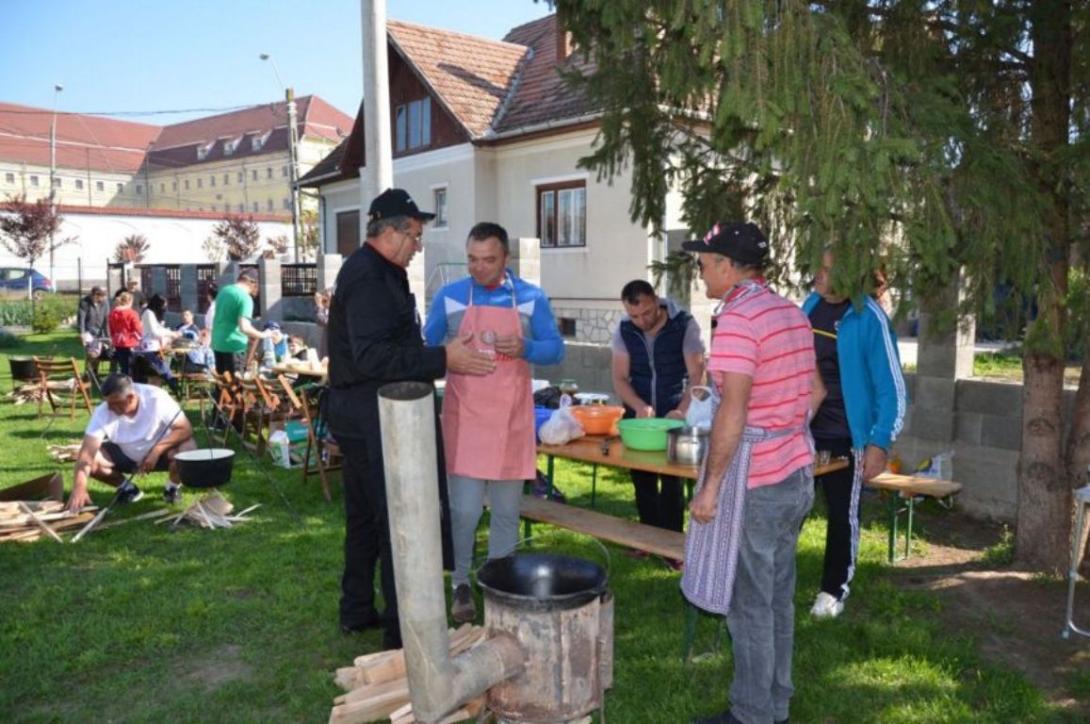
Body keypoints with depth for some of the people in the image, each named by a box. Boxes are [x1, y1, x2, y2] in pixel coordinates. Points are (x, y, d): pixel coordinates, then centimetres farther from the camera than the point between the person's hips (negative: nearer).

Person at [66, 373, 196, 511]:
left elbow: (185, 429, -27)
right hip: (126, 455, 3)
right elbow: (87, 452, -27)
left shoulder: (157, 399, -29)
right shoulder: (103, 412, -23)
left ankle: (172, 487, -2)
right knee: (92, 461, -22)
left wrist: (157, 450, -39)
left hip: (160, 453, -3)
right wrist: (79, 487, -40)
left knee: (188, 450, -33)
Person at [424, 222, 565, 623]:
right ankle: (461, 584, 17)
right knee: (464, 508, -3)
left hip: (511, 418, 1)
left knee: (506, 510, 9)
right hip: (464, 417, -1)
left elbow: (556, 349, 2)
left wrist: (525, 349, -18)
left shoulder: (532, 298, 1)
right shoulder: (448, 297, 1)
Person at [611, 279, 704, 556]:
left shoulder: (685, 325, -13)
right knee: (642, 480, 10)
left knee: (672, 481, -2)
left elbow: (697, 376, -16)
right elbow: (620, 379, -5)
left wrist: (682, 410, -32)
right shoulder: (624, 331, -4)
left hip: (674, 415, -3)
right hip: (638, 415, 3)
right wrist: (639, 406, -23)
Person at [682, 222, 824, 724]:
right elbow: (815, 392, 18)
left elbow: (733, 413, -23)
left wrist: (709, 486, -17)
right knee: (778, 595, 18)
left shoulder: (737, 319, -18)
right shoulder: (791, 313, 10)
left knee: (749, 601, 4)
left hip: (754, 479, -9)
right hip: (795, 471, 9)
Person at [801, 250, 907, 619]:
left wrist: (879, 444, -19)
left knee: (842, 516, 10)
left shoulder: (869, 319, -16)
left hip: (844, 438, -5)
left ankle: (833, 591, 26)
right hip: (802, 432, 5)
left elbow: (891, 388, -14)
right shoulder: (810, 305, 2)